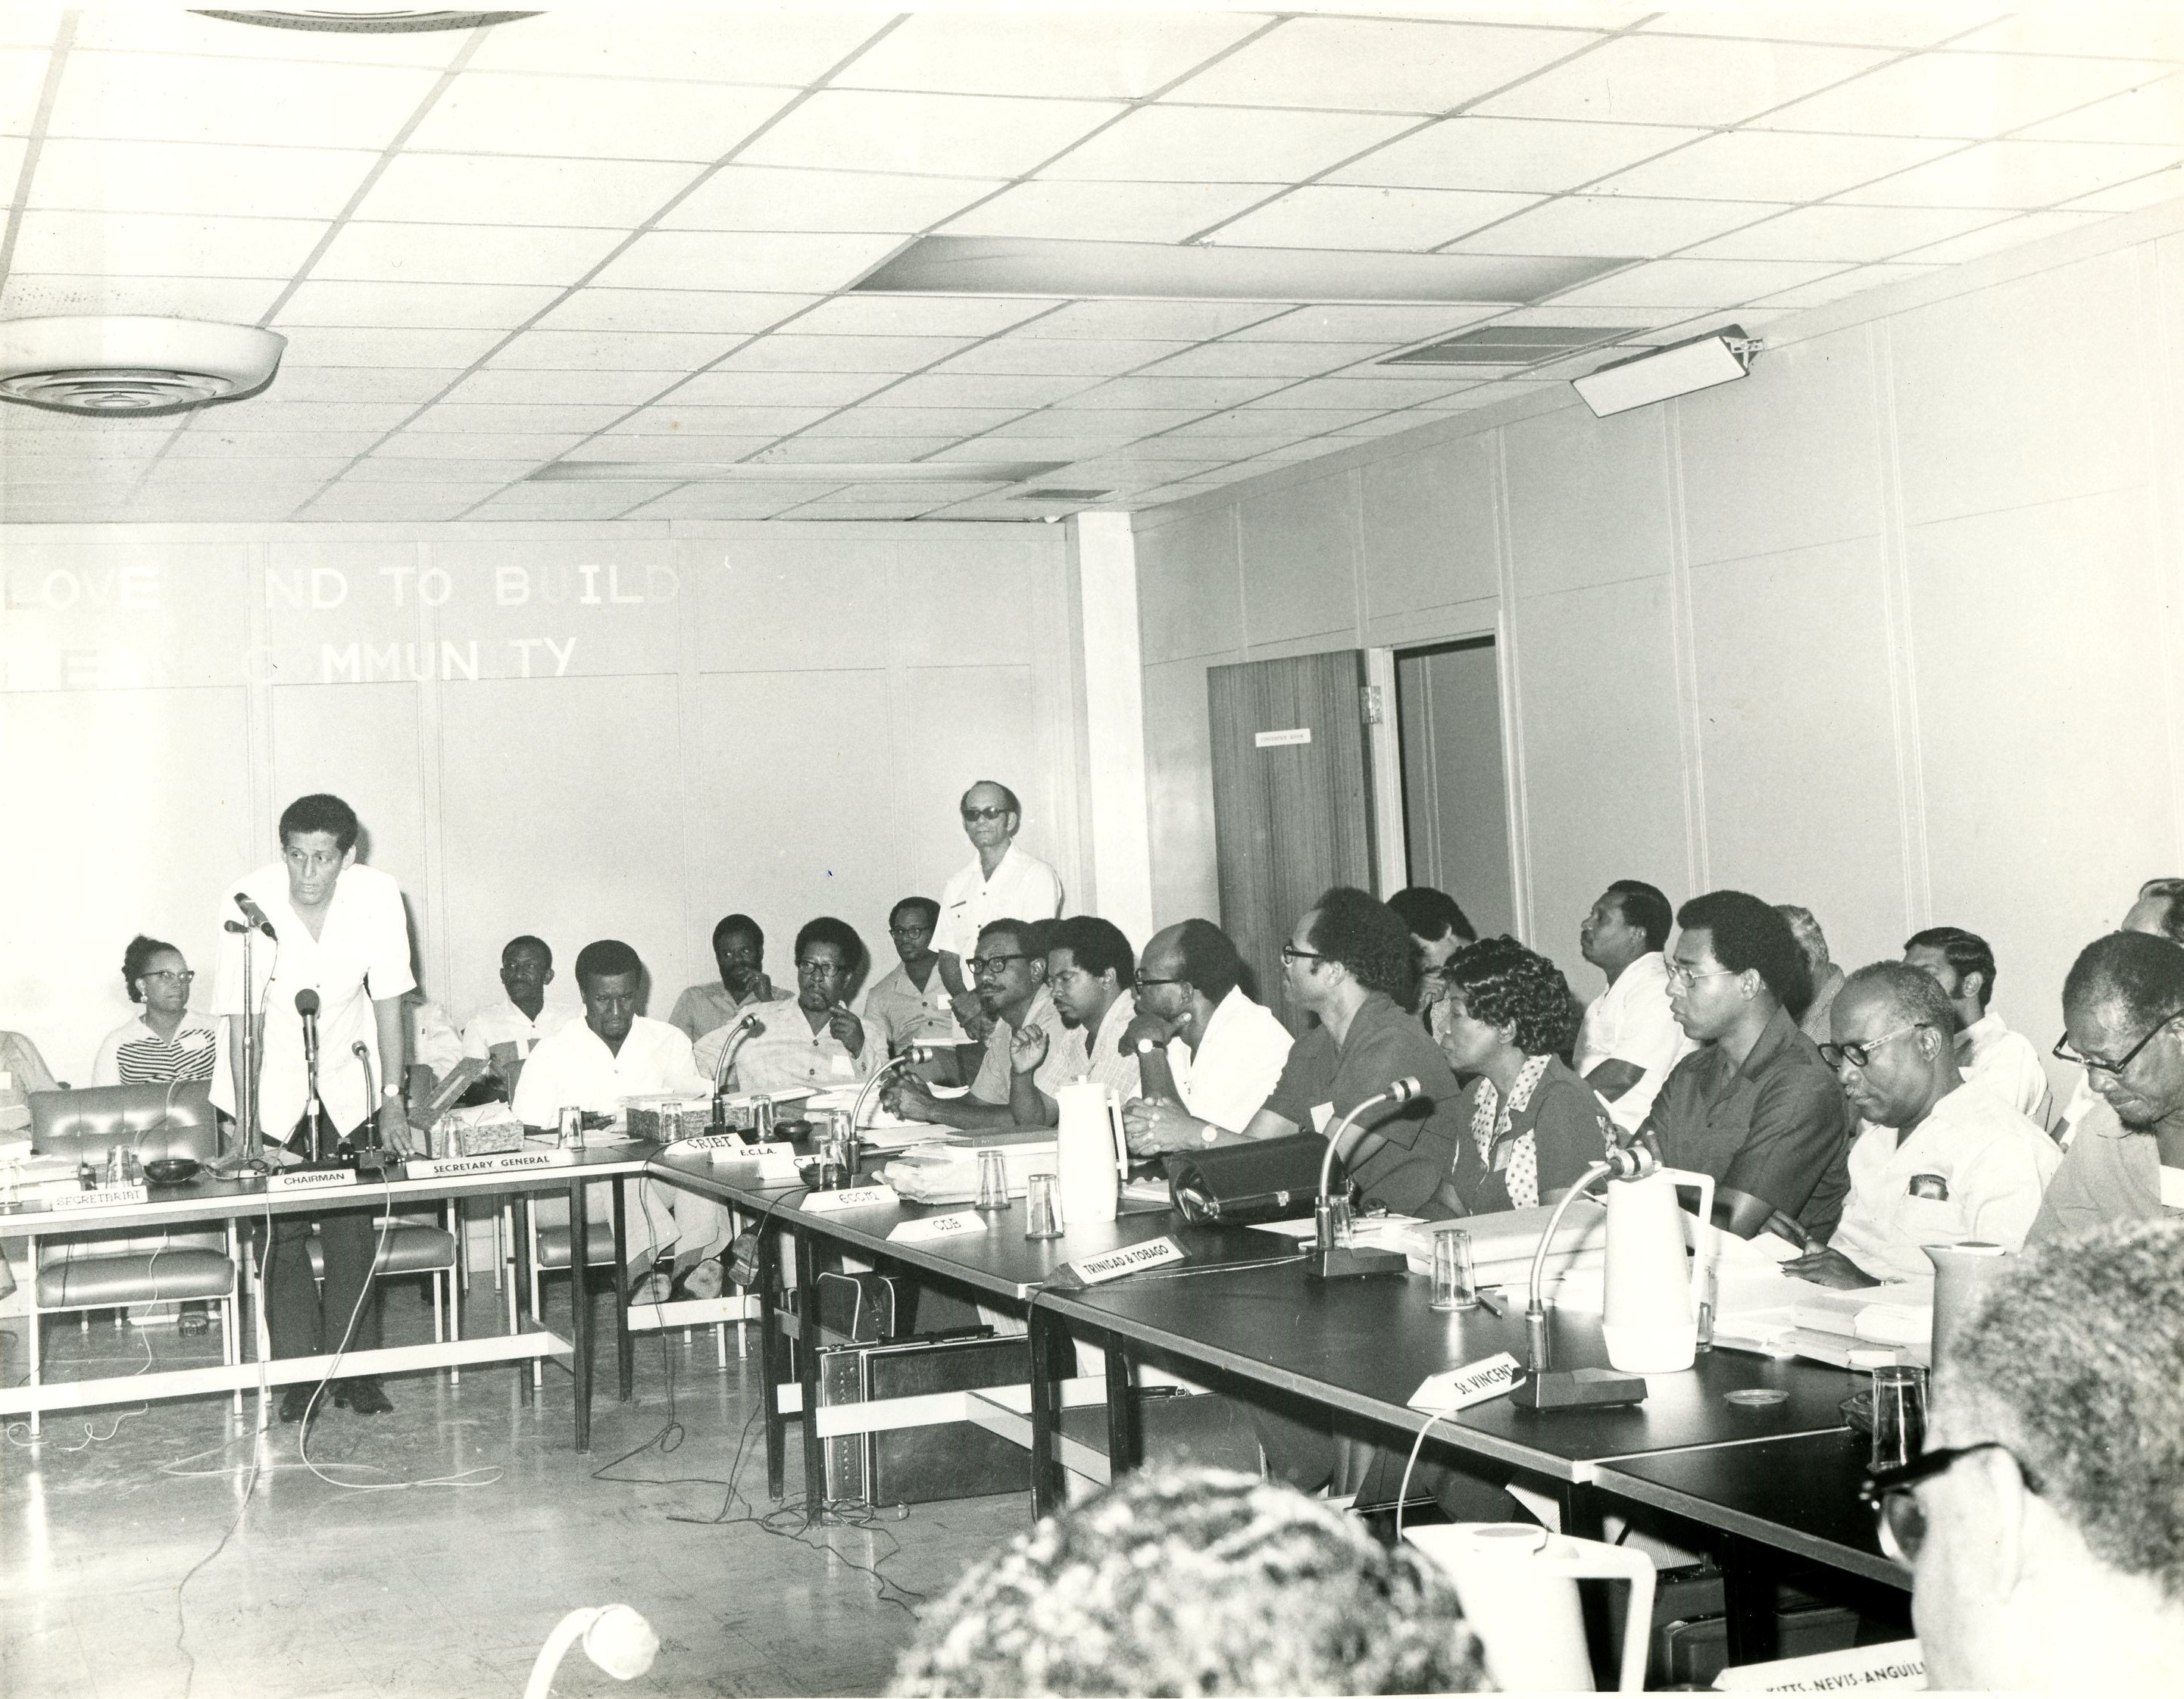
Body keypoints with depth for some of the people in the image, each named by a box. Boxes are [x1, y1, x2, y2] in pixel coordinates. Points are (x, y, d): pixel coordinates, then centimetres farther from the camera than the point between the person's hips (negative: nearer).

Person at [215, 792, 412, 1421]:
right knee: (281, 1234, -2)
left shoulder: (377, 896, -18)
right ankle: (301, 1374, 8)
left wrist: (393, 1102, -14)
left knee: (353, 1232, 0)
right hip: (273, 1089, -1)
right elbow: (242, 1016, -20)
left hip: (347, 1084, 1)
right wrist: (245, 1124, -24)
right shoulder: (249, 902, -22)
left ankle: (355, 1370, 11)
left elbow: (388, 1003, -11)